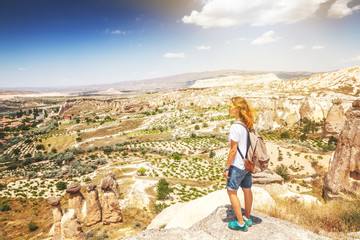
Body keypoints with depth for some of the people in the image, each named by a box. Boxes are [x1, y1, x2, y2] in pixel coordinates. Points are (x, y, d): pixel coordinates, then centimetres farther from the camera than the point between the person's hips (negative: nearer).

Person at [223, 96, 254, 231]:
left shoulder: (235, 127, -23)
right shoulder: (249, 124, 2)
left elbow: (233, 150, -21)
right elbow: (249, 144, 10)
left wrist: (226, 168, -12)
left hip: (237, 166, -8)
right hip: (248, 164, 8)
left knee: (231, 191, 8)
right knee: (247, 190, 19)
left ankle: (240, 223, 17)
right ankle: (247, 218, 36)